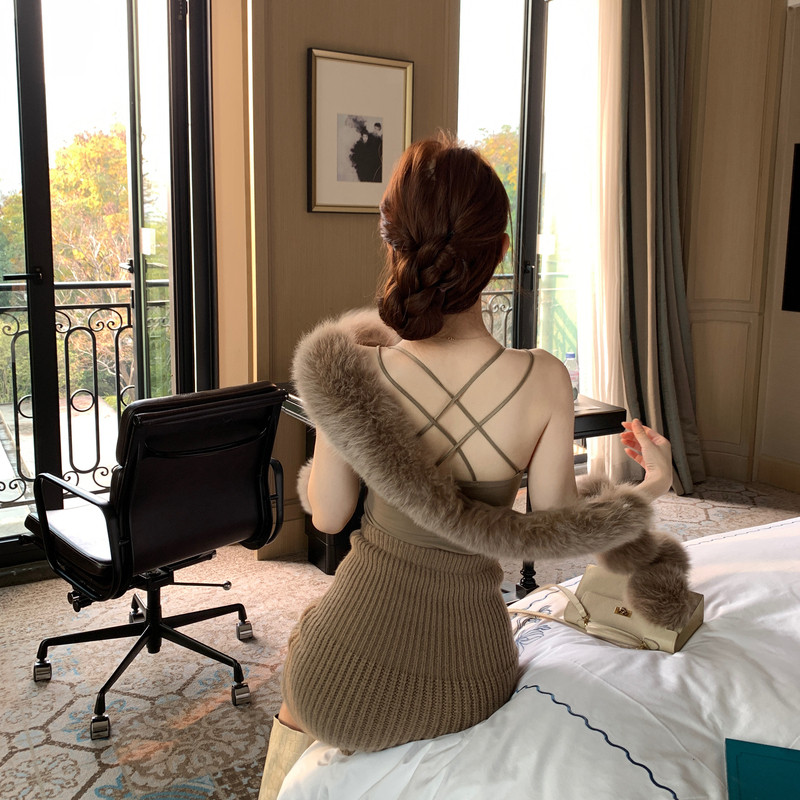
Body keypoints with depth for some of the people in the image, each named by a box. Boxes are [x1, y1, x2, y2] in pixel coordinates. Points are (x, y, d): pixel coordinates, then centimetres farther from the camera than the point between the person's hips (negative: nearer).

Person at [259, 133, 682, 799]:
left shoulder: (351, 373, -20)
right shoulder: (545, 383, -18)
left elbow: (328, 516, -6)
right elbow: (559, 527, -7)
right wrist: (649, 488, 9)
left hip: (350, 681, -1)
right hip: (470, 680, 2)